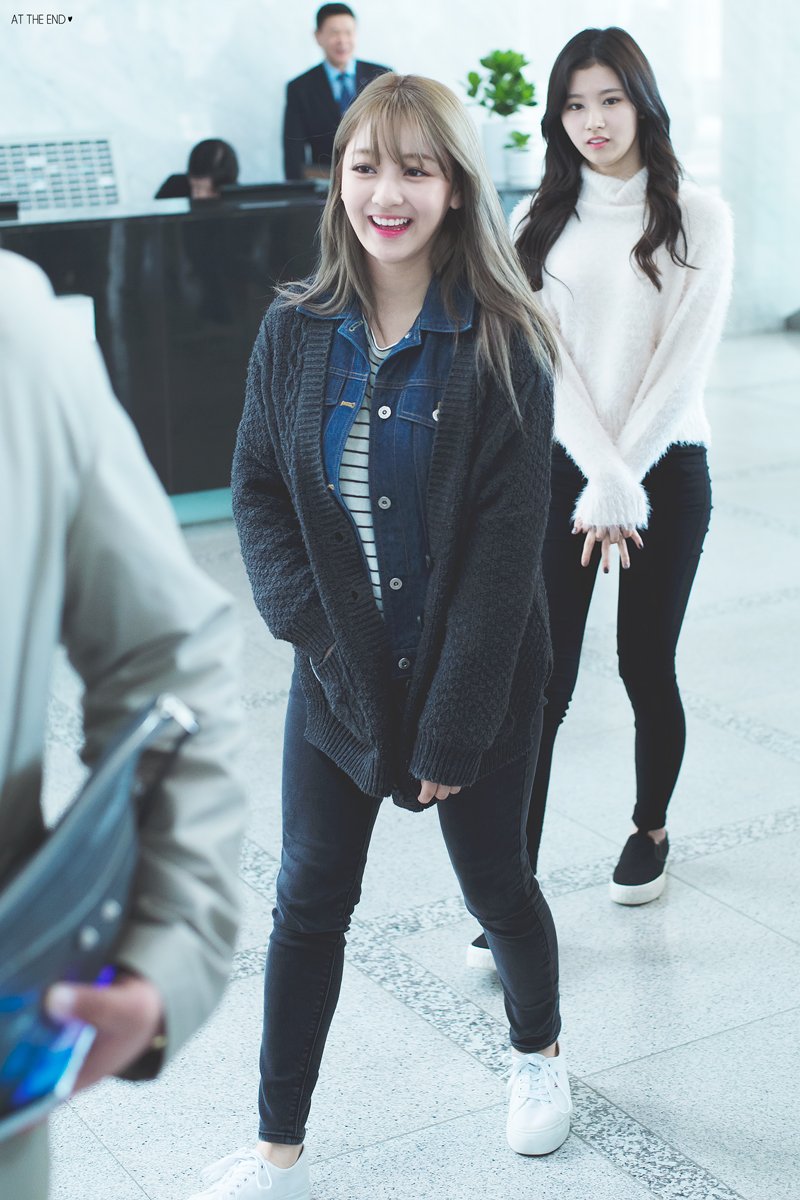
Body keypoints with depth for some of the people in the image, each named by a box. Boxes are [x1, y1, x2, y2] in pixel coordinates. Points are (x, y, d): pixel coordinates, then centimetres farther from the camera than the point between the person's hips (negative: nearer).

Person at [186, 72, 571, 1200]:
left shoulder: (501, 345, -13)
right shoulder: (295, 333, -3)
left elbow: (507, 545, -15)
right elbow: (258, 493, 0)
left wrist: (452, 725, -17)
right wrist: (323, 632, -14)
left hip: (479, 675, -3)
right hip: (337, 673, 3)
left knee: (497, 885, 14)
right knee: (309, 899, 8)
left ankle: (539, 1050, 45)